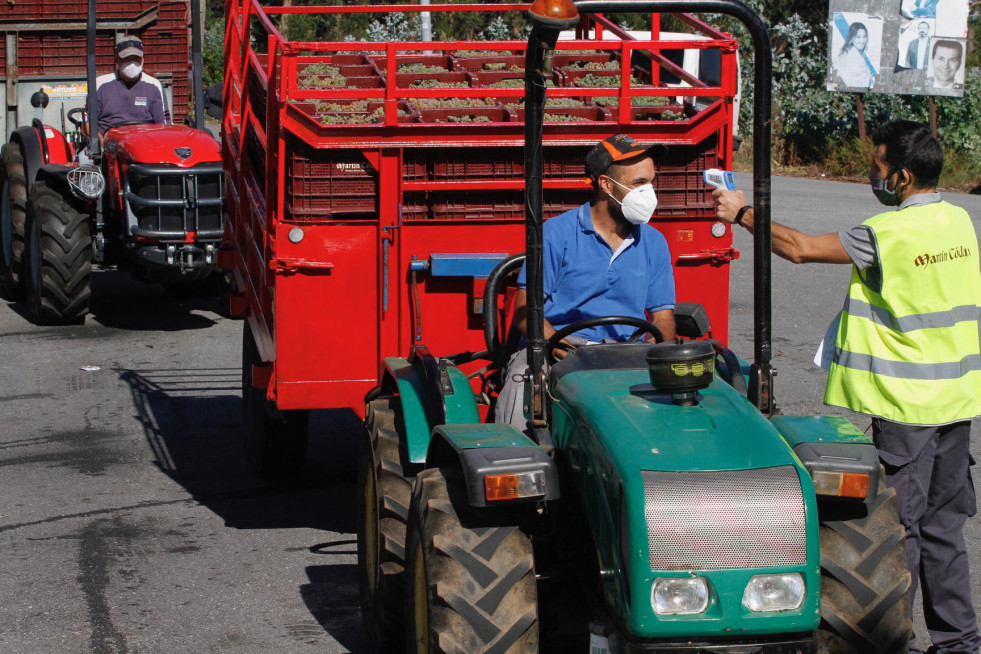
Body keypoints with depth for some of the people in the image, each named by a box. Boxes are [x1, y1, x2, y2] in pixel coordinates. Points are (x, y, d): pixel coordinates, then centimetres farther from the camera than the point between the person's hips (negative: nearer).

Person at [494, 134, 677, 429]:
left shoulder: (654, 243, 16)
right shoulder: (557, 233, 2)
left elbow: (663, 317, 13)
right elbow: (525, 311, -4)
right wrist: (570, 354, -20)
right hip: (554, 351, -3)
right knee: (521, 389, -35)